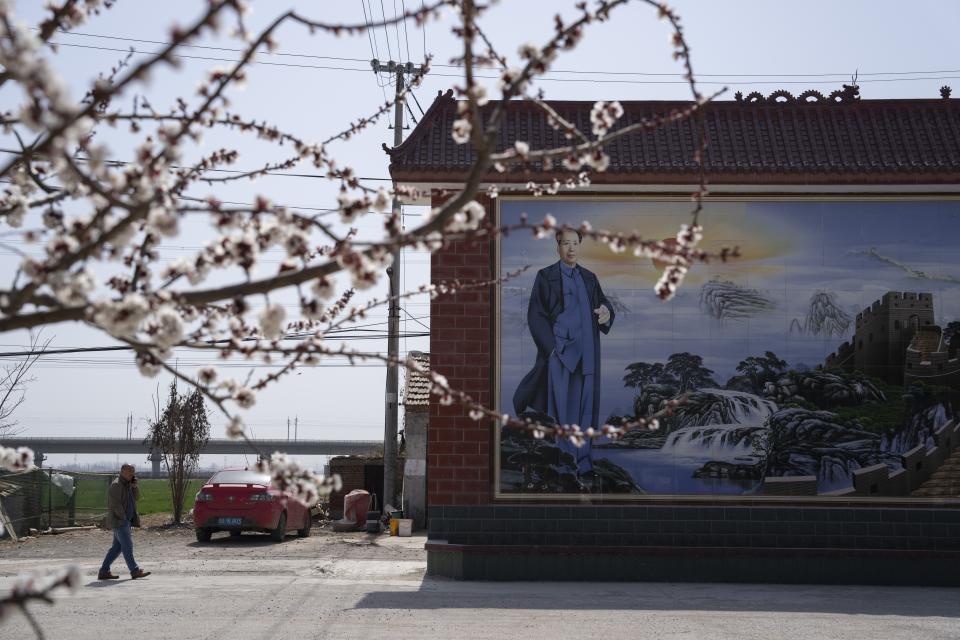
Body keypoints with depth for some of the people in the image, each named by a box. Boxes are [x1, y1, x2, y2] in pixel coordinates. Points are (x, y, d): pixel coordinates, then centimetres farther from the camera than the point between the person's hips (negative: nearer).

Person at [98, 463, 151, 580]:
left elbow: (136, 497, 13)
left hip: (126, 521, 9)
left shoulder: (127, 484, 15)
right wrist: (123, 518, -13)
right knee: (127, 545, -9)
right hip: (119, 521, -9)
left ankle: (104, 572, 12)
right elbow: (116, 505, -18)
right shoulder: (116, 485, -13)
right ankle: (135, 571, -9)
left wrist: (134, 486, -2)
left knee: (117, 547, 9)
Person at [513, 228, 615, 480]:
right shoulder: (546, 276, 1)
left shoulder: (589, 278, 15)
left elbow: (603, 303, 16)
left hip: (585, 355, 5)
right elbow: (535, 315, -4)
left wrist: (606, 313, -9)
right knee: (559, 410, -5)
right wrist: (553, 348, -13)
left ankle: (582, 463, 12)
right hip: (558, 353, -5)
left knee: (584, 408, 5)